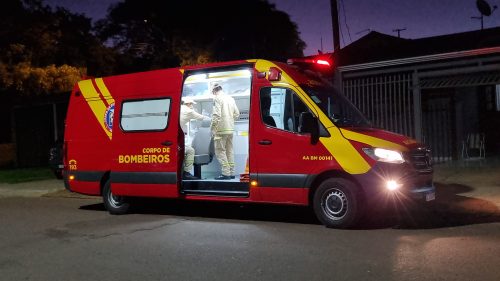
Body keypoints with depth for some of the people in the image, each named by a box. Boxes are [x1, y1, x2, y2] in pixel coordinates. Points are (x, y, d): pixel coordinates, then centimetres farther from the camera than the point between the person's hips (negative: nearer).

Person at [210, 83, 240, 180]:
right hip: (230, 129, 7)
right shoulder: (231, 98, 12)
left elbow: (216, 115, -17)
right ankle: (231, 172, 15)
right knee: (229, 150, 12)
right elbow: (237, 114, 12)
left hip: (221, 129, -7)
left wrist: (212, 128, -10)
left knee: (220, 151, -2)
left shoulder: (217, 98, -9)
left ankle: (225, 173, -7)